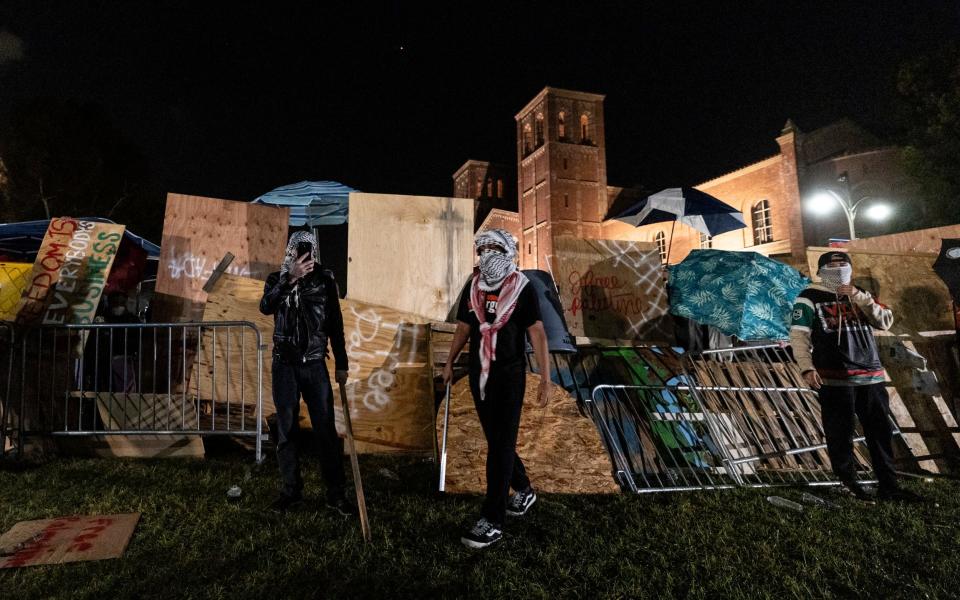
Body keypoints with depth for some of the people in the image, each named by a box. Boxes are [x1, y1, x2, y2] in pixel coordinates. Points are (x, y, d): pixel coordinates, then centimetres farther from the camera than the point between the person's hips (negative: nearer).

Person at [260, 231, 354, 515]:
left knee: (326, 429, -2)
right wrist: (290, 279, -27)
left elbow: (335, 324, 5)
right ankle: (291, 491, 19)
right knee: (286, 430, 6)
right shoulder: (277, 279, 3)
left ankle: (335, 493, 7)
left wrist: (341, 364, 6)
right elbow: (265, 307, -18)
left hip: (315, 365, -1)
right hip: (285, 365, 1)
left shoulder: (324, 280, 1)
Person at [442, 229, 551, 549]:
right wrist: (449, 363, 16)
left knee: (500, 446, -3)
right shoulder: (472, 287, 5)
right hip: (479, 374, 5)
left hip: (509, 376, -5)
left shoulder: (522, 289, -9)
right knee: (496, 440, 15)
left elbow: (537, 333, -9)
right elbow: (464, 327, 14)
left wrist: (546, 377, -12)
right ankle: (523, 491, 38)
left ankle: (493, 522, 5)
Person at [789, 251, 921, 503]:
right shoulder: (809, 298, -1)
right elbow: (798, 335, -8)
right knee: (840, 435, 0)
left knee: (881, 431, 10)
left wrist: (858, 298, -8)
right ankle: (849, 484, 13)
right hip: (835, 379, -6)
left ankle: (888, 486, 21)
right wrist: (807, 368, -19)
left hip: (871, 376, 6)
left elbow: (886, 322, 4)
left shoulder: (860, 295, 17)